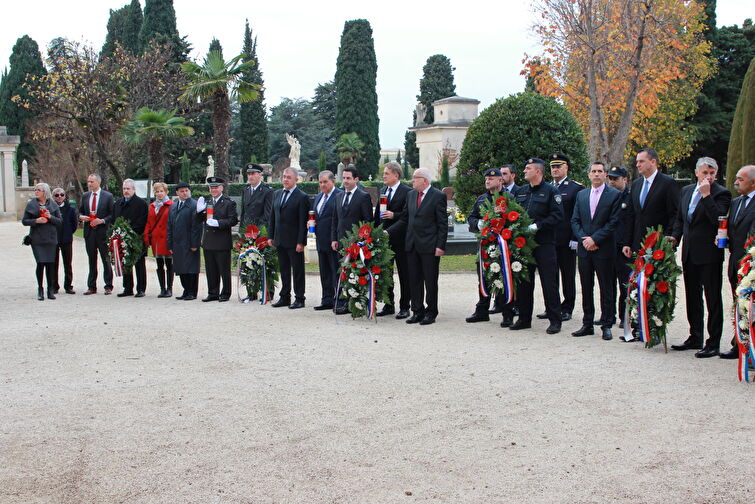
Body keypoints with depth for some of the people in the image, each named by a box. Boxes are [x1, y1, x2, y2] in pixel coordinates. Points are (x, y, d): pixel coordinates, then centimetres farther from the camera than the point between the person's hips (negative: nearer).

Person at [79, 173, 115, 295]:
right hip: (89, 232, 4)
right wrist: (81, 217, -4)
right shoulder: (85, 196, 11)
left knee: (106, 260, 0)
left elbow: (113, 214, -3)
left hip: (103, 231, -4)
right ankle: (91, 287, 14)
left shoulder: (108, 196, -2)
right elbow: (80, 211, 18)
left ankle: (108, 286, 6)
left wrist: (102, 220, -16)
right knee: (91, 260, 9)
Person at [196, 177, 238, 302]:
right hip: (208, 242, 6)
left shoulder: (229, 203, -4)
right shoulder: (207, 202, 13)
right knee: (210, 270, 11)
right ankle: (213, 293, 19)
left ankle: (225, 294, 11)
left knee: (224, 270, 2)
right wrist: (199, 211, -5)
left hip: (222, 242, -6)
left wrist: (218, 223, -21)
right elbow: (200, 220, 14)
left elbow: (233, 220, -11)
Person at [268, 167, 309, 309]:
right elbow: (273, 217, 16)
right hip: (280, 240, 6)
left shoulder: (302, 197, -8)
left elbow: (303, 221, -12)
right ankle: (284, 297, 20)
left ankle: (299, 299, 6)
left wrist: (301, 242, -16)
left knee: (297, 270, 1)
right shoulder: (277, 194, 13)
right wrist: (271, 236, 10)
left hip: (294, 241, -6)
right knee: (284, 270, 12)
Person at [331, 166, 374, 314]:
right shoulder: (339, 196, 16)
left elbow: (368, 221, -7)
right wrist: (334, 239, 11)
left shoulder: (364, 197, -4)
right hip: (341, 241, 6)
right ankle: (343, 303, 9)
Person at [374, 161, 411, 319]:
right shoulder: (382, 191, 15)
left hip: (400, 239, -7)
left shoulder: (407, 192, -8)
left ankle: (404, 307, 8)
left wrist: (394, 215, -22)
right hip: (384, 239, 7)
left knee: (404, 274, 2)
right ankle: (389, 305, 19)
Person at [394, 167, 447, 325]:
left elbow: (443, 223, -9)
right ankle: (417, 311, 17)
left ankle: (431, 312, 12)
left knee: (430, 281, 2)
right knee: (414, 280, 9)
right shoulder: (410, 194, 12)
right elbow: (405, 220, 16)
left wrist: (440, 246, -14)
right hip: (412, 245, 6)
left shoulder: (438, 196, -7)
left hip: (429, 247, -6)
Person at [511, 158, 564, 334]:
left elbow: (558, 214, -11)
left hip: (544, 244, -6)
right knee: (523, 282, 10)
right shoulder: (521, 191, 15)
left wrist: (537, 225, -18)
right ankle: (524, 318, 19)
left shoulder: (550, 191, -4)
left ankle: (555, 321, 4)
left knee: (549, 283, -3)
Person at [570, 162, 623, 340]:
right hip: (584, 248, 4)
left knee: (606, 288, 1)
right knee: (586, 288, 8)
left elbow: (613, 222, -9)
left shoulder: (614, 195, -2)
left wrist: (594, 239, -14)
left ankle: (606, 325, 7)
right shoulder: (581, 195, 13)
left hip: (604, 249, -4)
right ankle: (587, 324, 15)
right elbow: (575, 221, 9)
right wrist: (584, 239, -7)